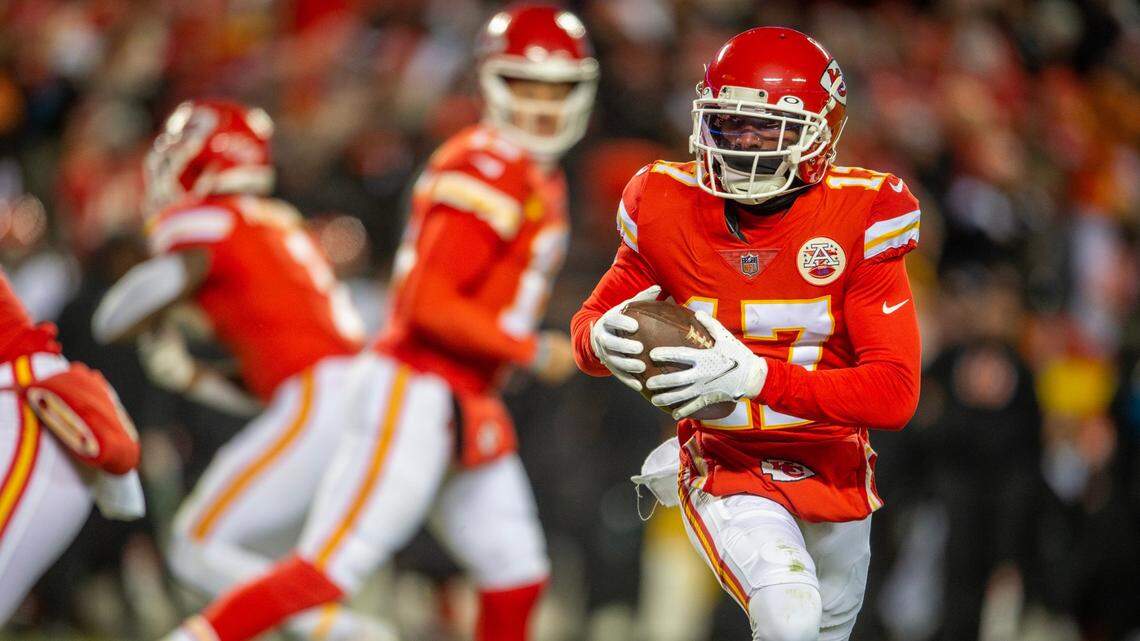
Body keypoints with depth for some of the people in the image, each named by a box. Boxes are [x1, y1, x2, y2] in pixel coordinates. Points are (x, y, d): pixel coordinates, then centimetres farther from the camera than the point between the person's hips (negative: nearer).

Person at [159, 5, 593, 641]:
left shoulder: (540, 177, 14)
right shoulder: (487, 170, -16)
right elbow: (428, 304, -21)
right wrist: (534, 351, -17)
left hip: (467, 406, 10)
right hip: (415, 396, -10)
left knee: (516, 577, 10)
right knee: (328, 569, -10)